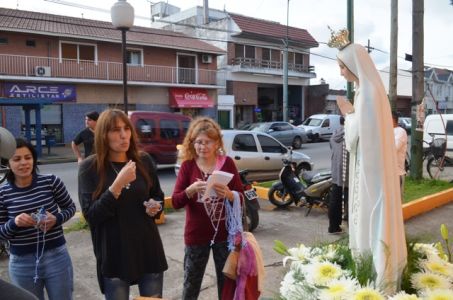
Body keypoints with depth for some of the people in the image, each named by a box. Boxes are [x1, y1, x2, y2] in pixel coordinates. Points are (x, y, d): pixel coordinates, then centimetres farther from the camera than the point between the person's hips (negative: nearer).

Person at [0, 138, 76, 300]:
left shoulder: (51, 182, -8)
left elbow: (70, 208, 5)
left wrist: (57, 219, -14)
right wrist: (14, 223, -19)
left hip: (56, 257, 0)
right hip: (22, 263, 1)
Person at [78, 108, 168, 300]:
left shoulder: (144, 160, 0)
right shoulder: (89, 167, -8)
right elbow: (90, 215, -15)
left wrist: (156, 208, -9)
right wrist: (117, 185, -25)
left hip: (149, 249, 3)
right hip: (114, 255, -2)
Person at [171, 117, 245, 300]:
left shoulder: (227, 163, -4)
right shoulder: (188, 165, -6)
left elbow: (241, 196, -4)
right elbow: (175, 202, -10)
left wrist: (228, 194, -25)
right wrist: (191, 190, -28)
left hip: (225, 233, 1)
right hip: (196, 235, 0)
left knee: (227, 282, 16)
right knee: (191, 283, 14)